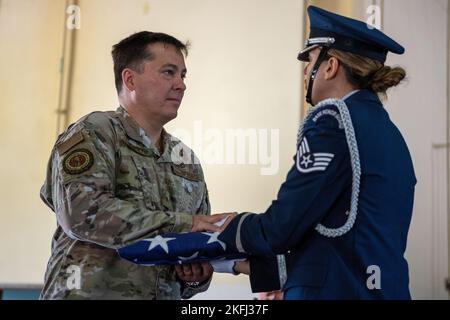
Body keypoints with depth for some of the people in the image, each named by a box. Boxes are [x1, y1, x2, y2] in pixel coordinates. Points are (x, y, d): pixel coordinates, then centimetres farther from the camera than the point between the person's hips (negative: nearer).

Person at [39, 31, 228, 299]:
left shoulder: (187, 160, 13)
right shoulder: (93, 134, -3)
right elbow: (82, 211, -19)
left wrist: (197, 276, -7)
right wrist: (182, 225, -17)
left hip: (166, 294, 5)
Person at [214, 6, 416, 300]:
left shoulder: (333, 119, -13)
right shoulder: (388, 131, 12)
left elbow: (281, 229, -15)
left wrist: (227, 228, 5)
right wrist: (249, 264, 16)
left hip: (336, 290, -8)